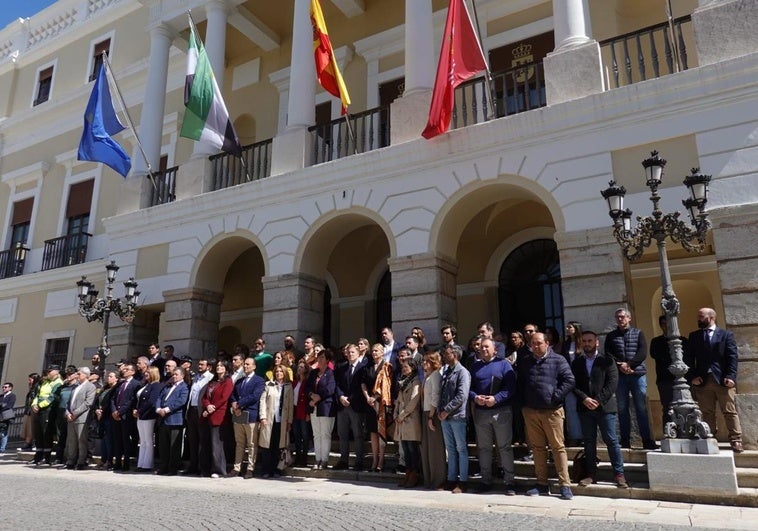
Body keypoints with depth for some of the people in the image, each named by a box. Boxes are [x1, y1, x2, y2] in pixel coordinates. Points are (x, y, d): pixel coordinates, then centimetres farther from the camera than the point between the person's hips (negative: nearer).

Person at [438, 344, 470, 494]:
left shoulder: (462, 372, -8)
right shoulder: (445, 372, 15)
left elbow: (461, 396, -17)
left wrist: (446, 410, -15)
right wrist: (440, 411, 2)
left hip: (457, 416, -7)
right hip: (445, 417, 7)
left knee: (461, 449, 1)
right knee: (450, 449, 12)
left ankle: (462, 481, 8)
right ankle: (451, 479, 20)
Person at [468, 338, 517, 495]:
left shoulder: (503, 364, 0)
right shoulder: (475, 366, 12)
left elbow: (511, 388, -9)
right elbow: (468, 387, 10)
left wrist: (496, 398, -19)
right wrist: (475, 397, -10)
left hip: (501, 411, -4)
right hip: (480, 412, 4)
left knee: (505, 447, 1)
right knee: (484, 448, 11)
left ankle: (510, 482, 7)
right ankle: (486, 480, 21)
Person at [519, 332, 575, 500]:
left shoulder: (558, 360, -2)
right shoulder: (525, 363, 11)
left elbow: (569, 380, -7)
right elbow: (520, 384, 17)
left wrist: (556, 396, -13)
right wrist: (523, 402, 7)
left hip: (552, 411, -4)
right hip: (531, 411, 4)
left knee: (558, 447, -2)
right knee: (537, 448, 10)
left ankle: (565, 485, 5)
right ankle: (542, 484, 18)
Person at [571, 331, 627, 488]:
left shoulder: (607, 361, 2)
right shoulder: (576, 363, 10)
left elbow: (612, 382, -7)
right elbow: (573, 384, 4)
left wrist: (598, 400, -14)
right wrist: (584, 398, -11)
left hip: (604, 407, -3)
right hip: (585, 408, 3)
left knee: (611, 440, 0)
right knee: (589, 441, 7)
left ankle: (619, 474, 9)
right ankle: (591, 474, 14)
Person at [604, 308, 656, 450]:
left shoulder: (638, 333, 10)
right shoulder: (611, 336, 13)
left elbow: (643, 353, -2)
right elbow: (608, 354, 3)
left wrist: (629, 364, -14)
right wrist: (620, 365, -13)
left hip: (638, 374, -1)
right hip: (620, 376, 1)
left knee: (642, 408, -2)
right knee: (622, 409, 2)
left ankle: (647, 440, 2)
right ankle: (625, 440, 7)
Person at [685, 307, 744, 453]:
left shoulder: (726, 334, 7)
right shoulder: (693, 336, 13)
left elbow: (733, 356, -1)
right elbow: (688, 358, 8)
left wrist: (730, 376, -12)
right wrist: (692, 376, -4)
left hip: (723, 380, -2)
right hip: (702, 381, 2)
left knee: (730, 412, 0)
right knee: (707, 413, 5)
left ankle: (736, 441, 5)